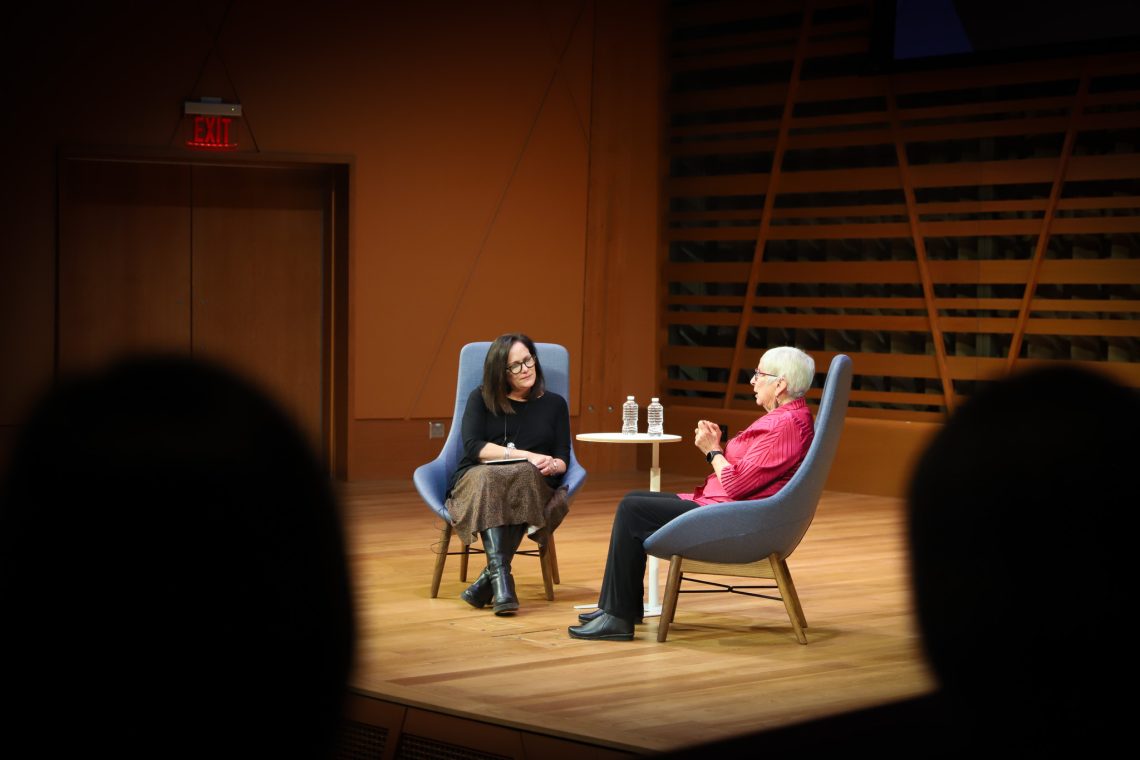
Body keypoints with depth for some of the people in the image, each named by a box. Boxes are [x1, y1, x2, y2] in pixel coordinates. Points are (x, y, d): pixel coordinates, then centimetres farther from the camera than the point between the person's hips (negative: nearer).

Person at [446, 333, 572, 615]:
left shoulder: (554, 404, 17)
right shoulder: (481, 398, 12)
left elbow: (563, 459, 9)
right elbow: (473, 446, -4)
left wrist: (553, 465, -16)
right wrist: (526, 456, -13)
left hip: (531, 486, 1)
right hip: (477, 482, -1)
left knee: (527, 475, -37)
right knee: (489, 478, -38)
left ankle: (490, 576, -40)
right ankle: (500, 574, -53)